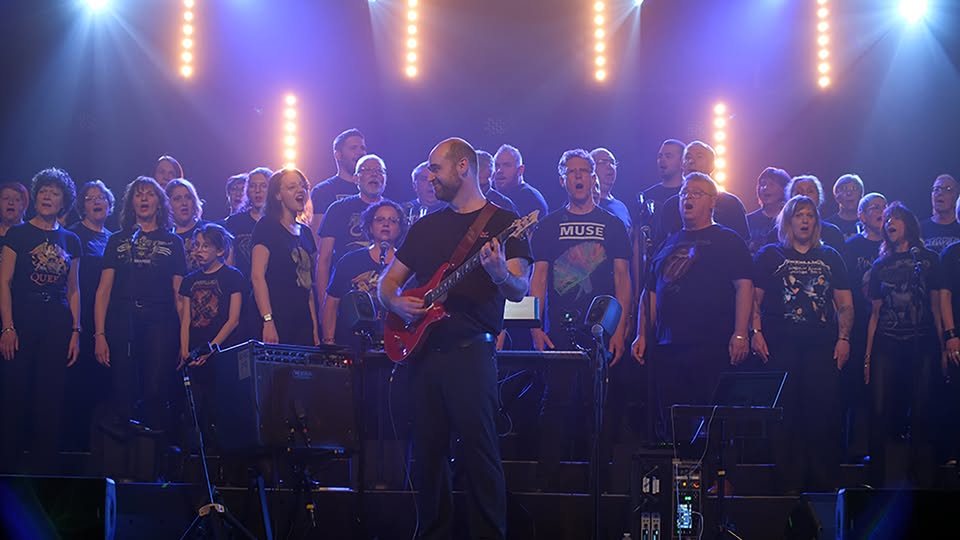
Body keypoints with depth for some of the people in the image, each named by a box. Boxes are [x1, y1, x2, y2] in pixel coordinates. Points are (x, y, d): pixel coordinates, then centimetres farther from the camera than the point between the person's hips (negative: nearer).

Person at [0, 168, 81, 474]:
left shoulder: (70, 241, 12)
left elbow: (73, 289, 14)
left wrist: (75, 331, 6)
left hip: (58, 324, 3)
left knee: (50, 399, 1)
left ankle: (43, 469, 7)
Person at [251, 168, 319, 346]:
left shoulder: (305, 232, 18)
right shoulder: (267, 226, -3)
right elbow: (257, 275, -12)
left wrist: (314, 325, 12)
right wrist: (267, 320, -21)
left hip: (303, 321, 6)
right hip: (277, 318, -6)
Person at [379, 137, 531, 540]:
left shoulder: (502, 222, 3)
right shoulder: (426, 227, 19)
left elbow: (521, 289, -7)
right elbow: (388, 281, 22)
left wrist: (499, 273, -29)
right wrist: (396, 302, -1)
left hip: (470, 352, -5)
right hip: (423, 351, 5)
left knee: (479, 453, -10)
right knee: (428, 453, 6)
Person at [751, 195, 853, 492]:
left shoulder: (830, 257, 16)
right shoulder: (770, 256, 11)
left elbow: (845, 303, 15)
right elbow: (755, 299, 7)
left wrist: (844, 338, 3)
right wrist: (756, 333, -6)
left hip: (822, 346, 2)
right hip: (780, 346, -2)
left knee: (824, 413, -4)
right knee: (786, 415, -4)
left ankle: (824, 485, 2)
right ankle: (790, 486, 1)